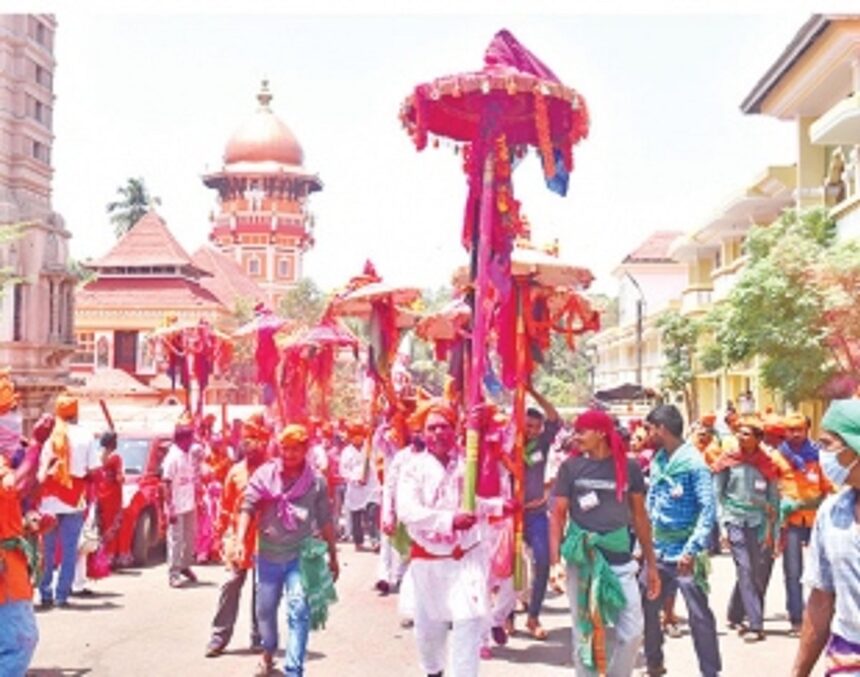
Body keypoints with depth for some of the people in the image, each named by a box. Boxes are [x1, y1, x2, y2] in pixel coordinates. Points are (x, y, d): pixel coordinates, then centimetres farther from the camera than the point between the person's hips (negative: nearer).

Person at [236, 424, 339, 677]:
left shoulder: (316, 482, -4)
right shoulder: (264, 475, -5)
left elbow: (325, 521, 3)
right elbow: (248, 507, -11)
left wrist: (333, 556, 8)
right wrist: (240, 541, -25)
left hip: (302, 555, -2)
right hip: (269, 554, 2)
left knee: (299, 612, -12)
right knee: (265, 609, 16)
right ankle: (269, 650, 45)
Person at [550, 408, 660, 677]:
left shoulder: (628, 467, 2)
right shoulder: (571, 467, 0)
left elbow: (640, 516, 8)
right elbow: (559, 512, -1)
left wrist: (651, 564, 8)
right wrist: (554, 556, -15)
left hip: (620, 560, 1)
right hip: (581, 560, -1)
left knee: (632, 632, 1)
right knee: (584, 631, 6)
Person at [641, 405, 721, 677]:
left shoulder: (693, 462, -14)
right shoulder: (657, 460, 8)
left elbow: (708, 508, -18)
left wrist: (693, 549, -25)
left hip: (685, 553, -7)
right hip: (658, 551, 7)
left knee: (699, 615, 1)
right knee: (645, 606, 12)